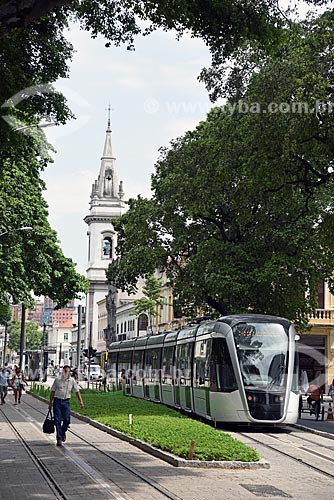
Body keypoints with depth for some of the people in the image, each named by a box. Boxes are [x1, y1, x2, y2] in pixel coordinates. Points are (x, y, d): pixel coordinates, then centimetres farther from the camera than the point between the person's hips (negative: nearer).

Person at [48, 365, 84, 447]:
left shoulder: (72, 380, 3)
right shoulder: (57, 379, -1)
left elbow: (77, 391, 8)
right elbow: (53, 391, 5)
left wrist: (81, 401, -1)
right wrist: (50, 402, 4)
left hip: (66, 402, 1)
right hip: (57, 401, -1)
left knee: (67, 420, -6)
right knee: (58, 420, -3)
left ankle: (63, 432, 25)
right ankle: (59, 439, 2)